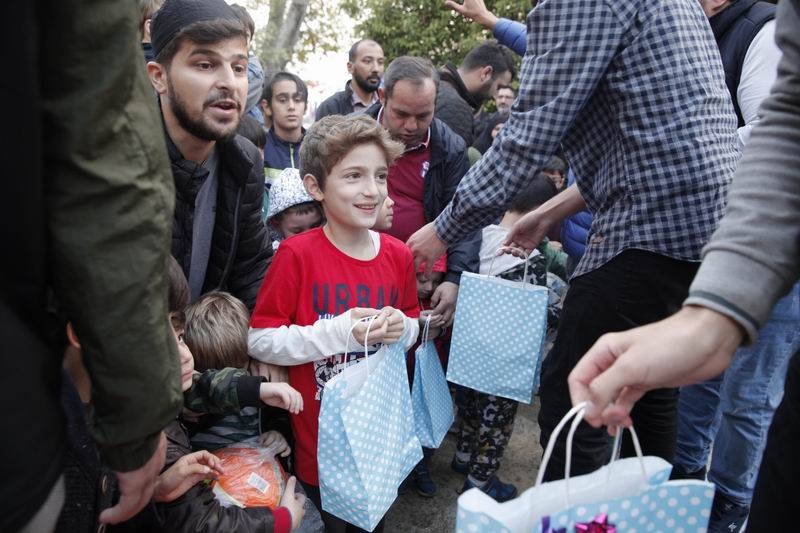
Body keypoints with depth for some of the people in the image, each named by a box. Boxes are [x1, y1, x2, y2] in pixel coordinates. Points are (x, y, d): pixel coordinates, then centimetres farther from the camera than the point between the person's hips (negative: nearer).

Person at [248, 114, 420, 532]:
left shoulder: (398, 255, -4)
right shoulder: (297, 254, -17)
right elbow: (260, 340, -16)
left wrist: (400, 327, -13)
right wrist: (340, 333, -25)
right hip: (320, 438, -4)